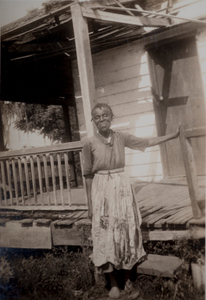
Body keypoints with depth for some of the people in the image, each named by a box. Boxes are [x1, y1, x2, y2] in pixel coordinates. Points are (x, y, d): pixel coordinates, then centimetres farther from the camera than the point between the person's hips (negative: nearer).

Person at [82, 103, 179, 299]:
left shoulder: (121, 138, 1)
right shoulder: (90, 143, -4)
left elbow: (148, 142, 9)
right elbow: (88, 175, -1)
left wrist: (173, 135, 6)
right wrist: (90, 205, 0)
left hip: (121, 188, 2)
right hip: (101, 191, -2)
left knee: (126, 232, 8)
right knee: (106, 236, 4)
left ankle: (128, 278, 25)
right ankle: (113, 283, 18)